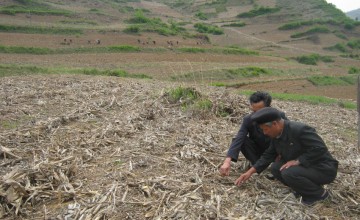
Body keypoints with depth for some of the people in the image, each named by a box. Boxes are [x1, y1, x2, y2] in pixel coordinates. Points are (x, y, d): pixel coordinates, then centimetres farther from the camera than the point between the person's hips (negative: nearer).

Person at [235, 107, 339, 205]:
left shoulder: (300, 130, -27)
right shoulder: (277, 134, -2)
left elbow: (320, 149, -30)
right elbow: (268, 155, 6)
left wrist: (297, 161, -28)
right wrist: (250, 172, 2)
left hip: (323, 168, -8)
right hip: (304, 166, 8)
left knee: (289, 173, -29)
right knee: (275, 168, -4)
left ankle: (319, 193, -3)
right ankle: (307, 187, 8)